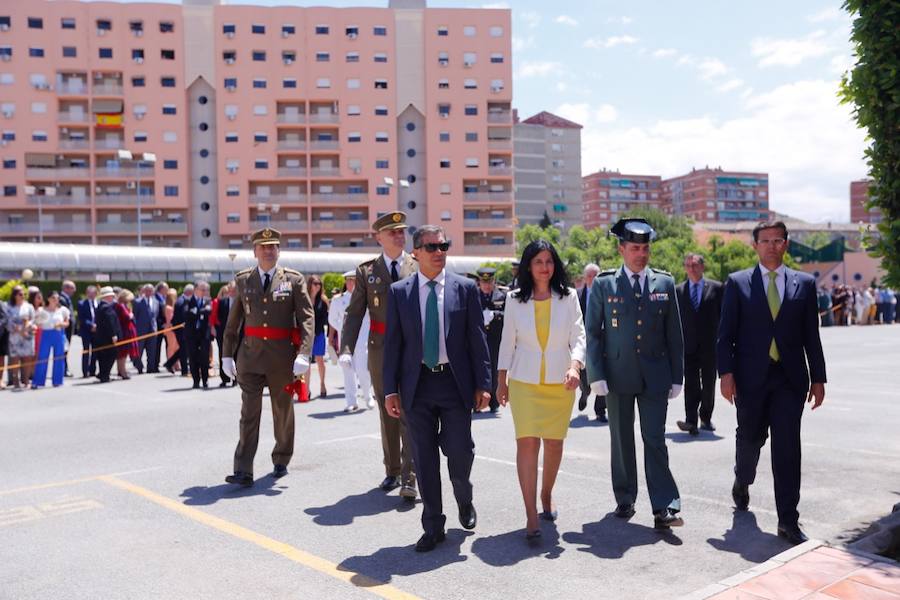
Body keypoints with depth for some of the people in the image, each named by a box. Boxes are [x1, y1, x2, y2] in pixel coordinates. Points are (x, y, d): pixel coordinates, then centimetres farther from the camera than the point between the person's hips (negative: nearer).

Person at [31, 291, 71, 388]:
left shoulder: (62, 310, 6)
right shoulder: (42, 310, 4)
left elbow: (67, 323, 9)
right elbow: (37, 324, 9)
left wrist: (61, 324, -10)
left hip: (59, 335, 1)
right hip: (46, 335, -1)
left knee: (58, 358, 3)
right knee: (42, 358, -4)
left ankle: (57, 381, 12)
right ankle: (36, 382, 0)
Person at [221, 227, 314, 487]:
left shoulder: (294, 279, -1)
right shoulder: (243, 280, 6)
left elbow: (307, 318, -8)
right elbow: (233, 321, 10)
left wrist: (303, 354, -18)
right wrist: (227, 354, 8)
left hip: (283, 356, -1)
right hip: (250, 355, 1)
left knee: (283, 412, 12)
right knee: (249, 413, -3)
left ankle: (281, 461, 30)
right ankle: (243, 471, -3)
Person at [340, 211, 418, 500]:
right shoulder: (366, 271, 5)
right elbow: (354, 313, 2)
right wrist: (346, 348, -10)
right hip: (381, 350, 2)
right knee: (387, 414, 13)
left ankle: (409, 479, -1)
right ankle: (392, 471, 27)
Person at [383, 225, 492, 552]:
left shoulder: (465, 288, 2)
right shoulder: (399, 292, 3)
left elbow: (477, 338, 2)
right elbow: (392, 343, 4)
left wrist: (482, 384, -3)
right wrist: (390, 390, -1)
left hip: (455, 382, -1)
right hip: (417, 384, 1)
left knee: (460, 452, 2)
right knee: (424, 458, 7)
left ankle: (464, 501, 35)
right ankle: (433, 527, 21)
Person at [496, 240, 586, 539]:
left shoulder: (568, 297, 2)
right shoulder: (515, 299, 2)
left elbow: (578, 337, -2)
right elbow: (508, 341, 8)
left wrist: (575, 365, -20)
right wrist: (502, 380, 9)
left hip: (560, 382, 1)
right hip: (524, 382, -1)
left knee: (554, 444, 9)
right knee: (526, 442, -11)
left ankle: (546, 496, 34)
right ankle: (531, 516, -7)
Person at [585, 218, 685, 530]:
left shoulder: (665, 283, 5)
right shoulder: (603, 284, 0)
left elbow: (674, 334, 7)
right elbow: (593, 333, -1)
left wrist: (676, 376, 4)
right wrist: (596, 375, -8)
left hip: (654, 375, 0)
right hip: (618, 374, 0)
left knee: (655, 439, -2)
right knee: (621, 440, 10)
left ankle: (663, 507, 1)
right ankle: (625, 500, 24)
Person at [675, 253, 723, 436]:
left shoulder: (716, 288, 4)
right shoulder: (678, 290, 7)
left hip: (710, 345, 0)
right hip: (688, 346, 0)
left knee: (709, 385, 10)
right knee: (691, 386, -7)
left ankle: (706, 418, 27)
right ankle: (691, 422, -11)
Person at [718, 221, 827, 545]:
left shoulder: (804, 283, 7)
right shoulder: (737, 283, 3)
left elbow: (811, 335, 7)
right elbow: (726, 333, 0)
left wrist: (818, 379, 5)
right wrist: (726, 372, -9)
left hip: (790, 378, 1)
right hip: (751, 377, 0)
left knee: (788, 445, -2)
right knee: (750, 437, 12)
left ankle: (788, 520, 4)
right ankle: (742, 481, 44)